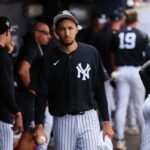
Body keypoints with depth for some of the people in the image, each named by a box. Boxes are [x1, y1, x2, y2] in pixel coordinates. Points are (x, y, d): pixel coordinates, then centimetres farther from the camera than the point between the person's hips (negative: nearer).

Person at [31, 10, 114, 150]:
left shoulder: (91, 53, 1)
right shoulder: (49, 60, 1)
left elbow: (100, 90, 5)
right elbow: (41, 95, 2)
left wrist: (106, 122, 2)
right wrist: (39, 126, -7)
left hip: (88, 118, 0)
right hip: (62, 121, 1)